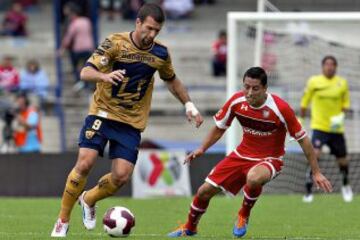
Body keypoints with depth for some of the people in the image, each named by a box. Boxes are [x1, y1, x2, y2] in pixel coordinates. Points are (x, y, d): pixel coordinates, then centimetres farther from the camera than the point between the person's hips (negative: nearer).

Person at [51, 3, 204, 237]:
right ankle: (63, 220, -2)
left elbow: (172, 80, 21)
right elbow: (86, 72, -20)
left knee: (122, 175, -11)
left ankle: (89, 200, 20)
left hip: (132, 122, 3)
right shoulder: (115, 43, -12)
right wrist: (105, 76, -40)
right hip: (103, 113, -3)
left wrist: (189, 105, 16)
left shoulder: (161, 53, 1)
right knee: (85, 163, -18)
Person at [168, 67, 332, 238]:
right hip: (242, 154, 5)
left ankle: (244, 215, -7)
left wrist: (316, 172, -13)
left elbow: (302, 139, -14)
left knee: (253, 178, -40)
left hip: (269, 160, -5)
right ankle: (189, 229, 32)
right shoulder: (236, 101, -11)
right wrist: (202, 149, -6)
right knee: (205, 191, 1)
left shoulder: (280, 108, -24)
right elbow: (219, 127, 8)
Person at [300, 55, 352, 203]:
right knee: (315, 155, -22)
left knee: (342, 160, 11)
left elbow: (346, 103, 11)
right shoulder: (314, 82, -3)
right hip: (319, 126, -3)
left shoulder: (342, 83, 2)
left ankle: (346, 185, 40)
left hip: (336, 128, 3)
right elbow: (304, 102, 6)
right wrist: (301, 117, 6)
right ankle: (308, 191, -18)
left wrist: (341, 115, -7)